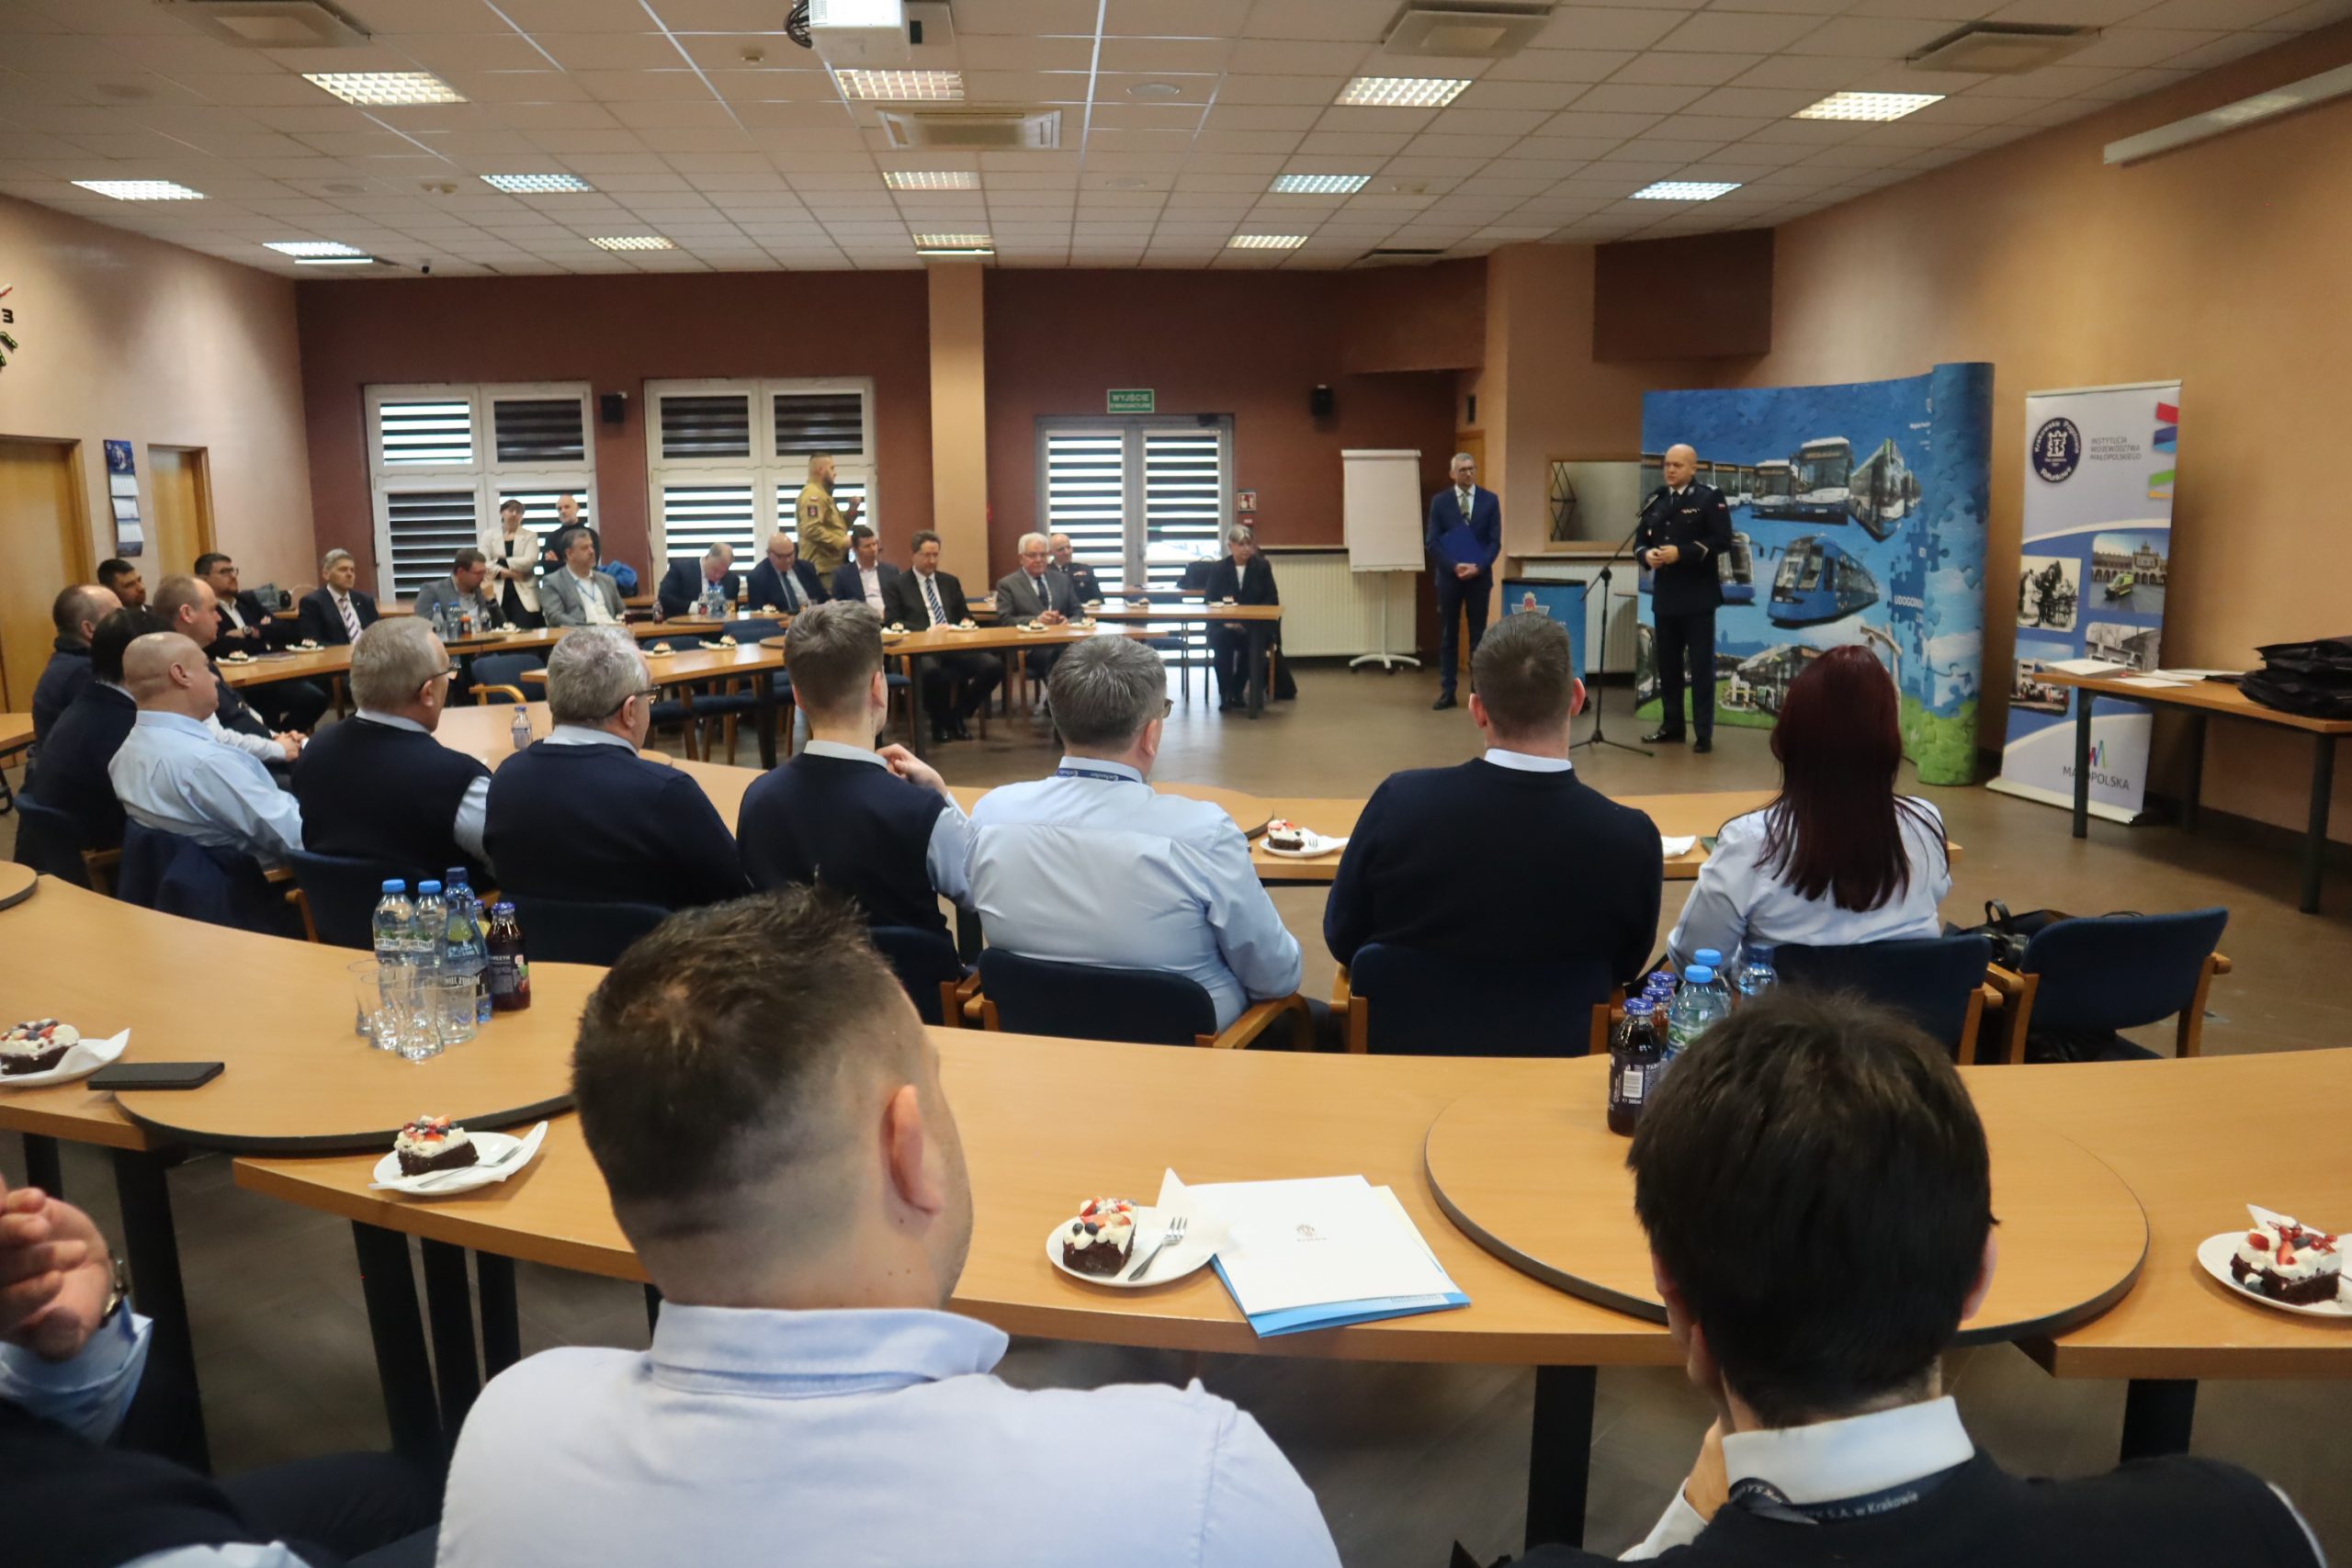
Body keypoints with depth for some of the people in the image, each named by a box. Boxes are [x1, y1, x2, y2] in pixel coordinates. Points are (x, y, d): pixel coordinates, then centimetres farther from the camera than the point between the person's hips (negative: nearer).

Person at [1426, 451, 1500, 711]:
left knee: (1479, 635, 5)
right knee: (1448, 635, 4)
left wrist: (1479, 567, -16)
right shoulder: (1440, 501, 1)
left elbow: (1495, 541, -1)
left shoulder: (1490, 500, 2)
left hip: (1479, 576, 0)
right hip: (1449, 576, 0)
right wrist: (1454, 566, -16)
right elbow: (1432, 541, -4)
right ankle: (1447, 691, 9)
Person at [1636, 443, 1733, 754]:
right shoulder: (1655, 499, 12)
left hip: (1697, 595, -5)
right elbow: (1640, 540, 13)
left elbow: (1722, 539, -13)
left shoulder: (1710, 497, -4)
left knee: (1701, 665, -1)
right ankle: (1671, 725, 22)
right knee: (1667, 664, 11)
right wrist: (1646, 555, -10)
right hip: (1664, 594, 6)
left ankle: (1704, 733, 2)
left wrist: (1681, 553, -20)